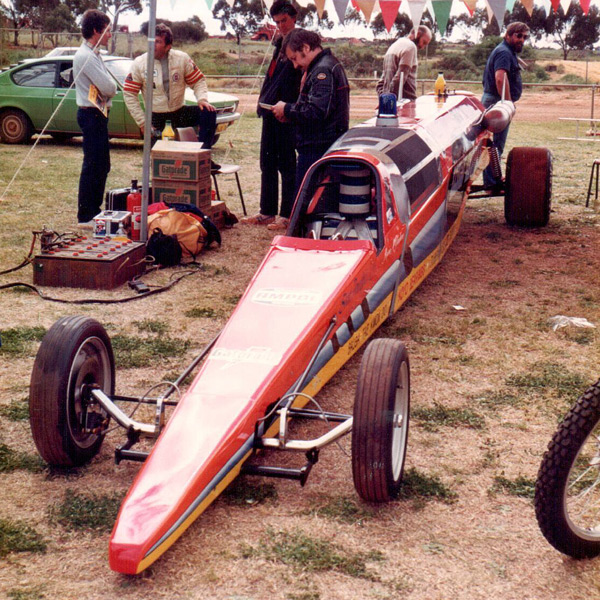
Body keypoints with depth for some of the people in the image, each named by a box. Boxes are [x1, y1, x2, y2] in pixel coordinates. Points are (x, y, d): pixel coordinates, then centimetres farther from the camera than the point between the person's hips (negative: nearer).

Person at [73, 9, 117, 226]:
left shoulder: (92, 54, 15)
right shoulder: (86, 56, -17)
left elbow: (109, 87, 16)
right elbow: (108, 87, -21)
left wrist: (108, 87, -4)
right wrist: (111, 86, -1)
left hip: (98, 113, 11)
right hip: (92, 114, -11)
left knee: (102, 165, 16)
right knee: (92, 166, -6)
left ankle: (94, 210, 26)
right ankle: (85, 216, -1)